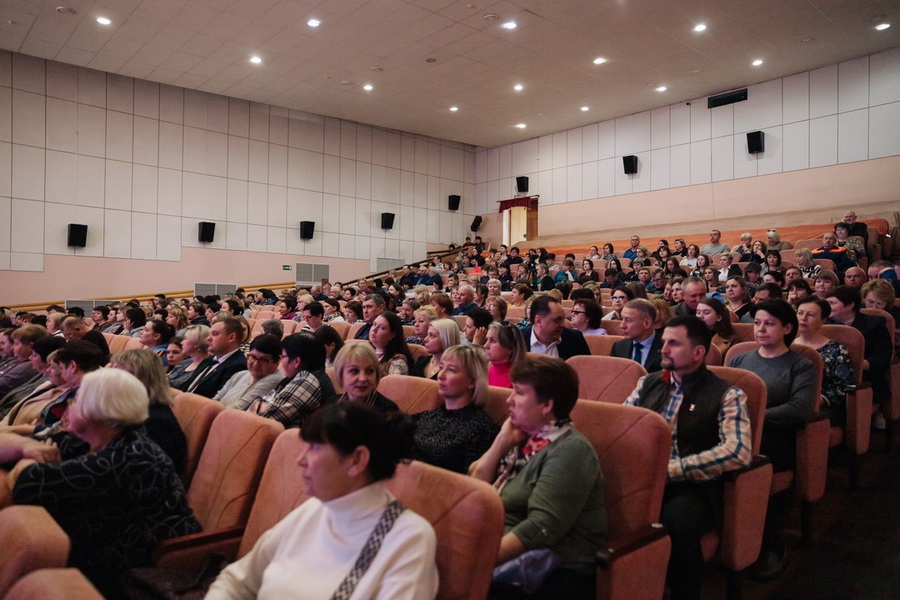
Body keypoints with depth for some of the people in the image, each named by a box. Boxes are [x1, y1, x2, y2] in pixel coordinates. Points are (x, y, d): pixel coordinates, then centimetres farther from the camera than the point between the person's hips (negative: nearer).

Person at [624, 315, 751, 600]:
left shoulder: (727, 395, 0)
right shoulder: (648, 383, 15)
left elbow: (737, 452, -14)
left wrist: (670, 469, -19)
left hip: (692, 487, -3)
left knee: (676, 520, -36)